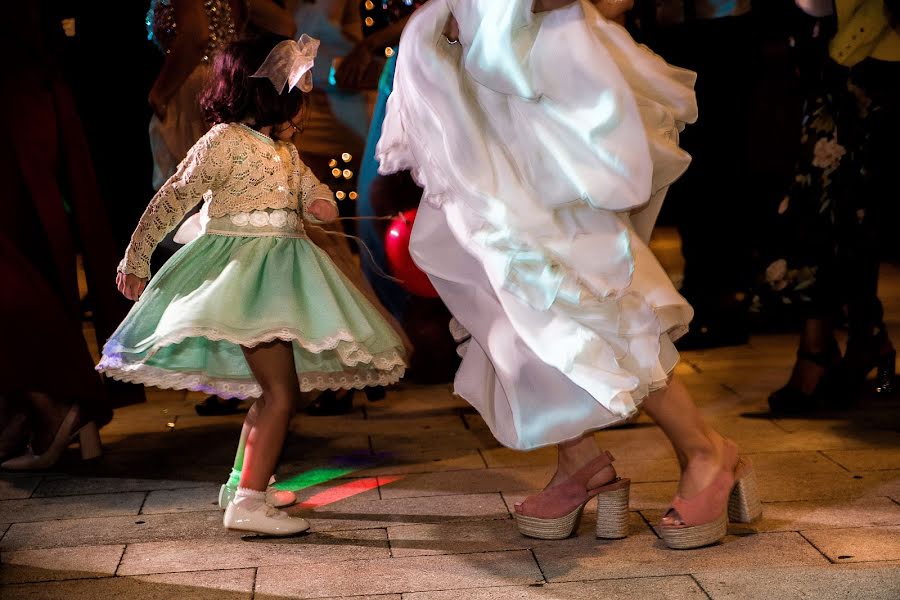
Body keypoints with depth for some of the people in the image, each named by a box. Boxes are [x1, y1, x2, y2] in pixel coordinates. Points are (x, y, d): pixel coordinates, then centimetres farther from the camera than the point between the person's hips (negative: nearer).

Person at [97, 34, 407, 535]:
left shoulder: (286, 150, 15)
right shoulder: (224, 141, -9)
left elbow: (311, 188, 23)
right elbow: (172, 201, -5)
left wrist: (322, 201, -4)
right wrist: (136, 259, 0)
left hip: (282, 272, 9)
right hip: (242, 267, -9)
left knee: (273, 389, 17)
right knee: (282, 390, -16)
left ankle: (245, 480, 30)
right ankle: (248, 504, -14)